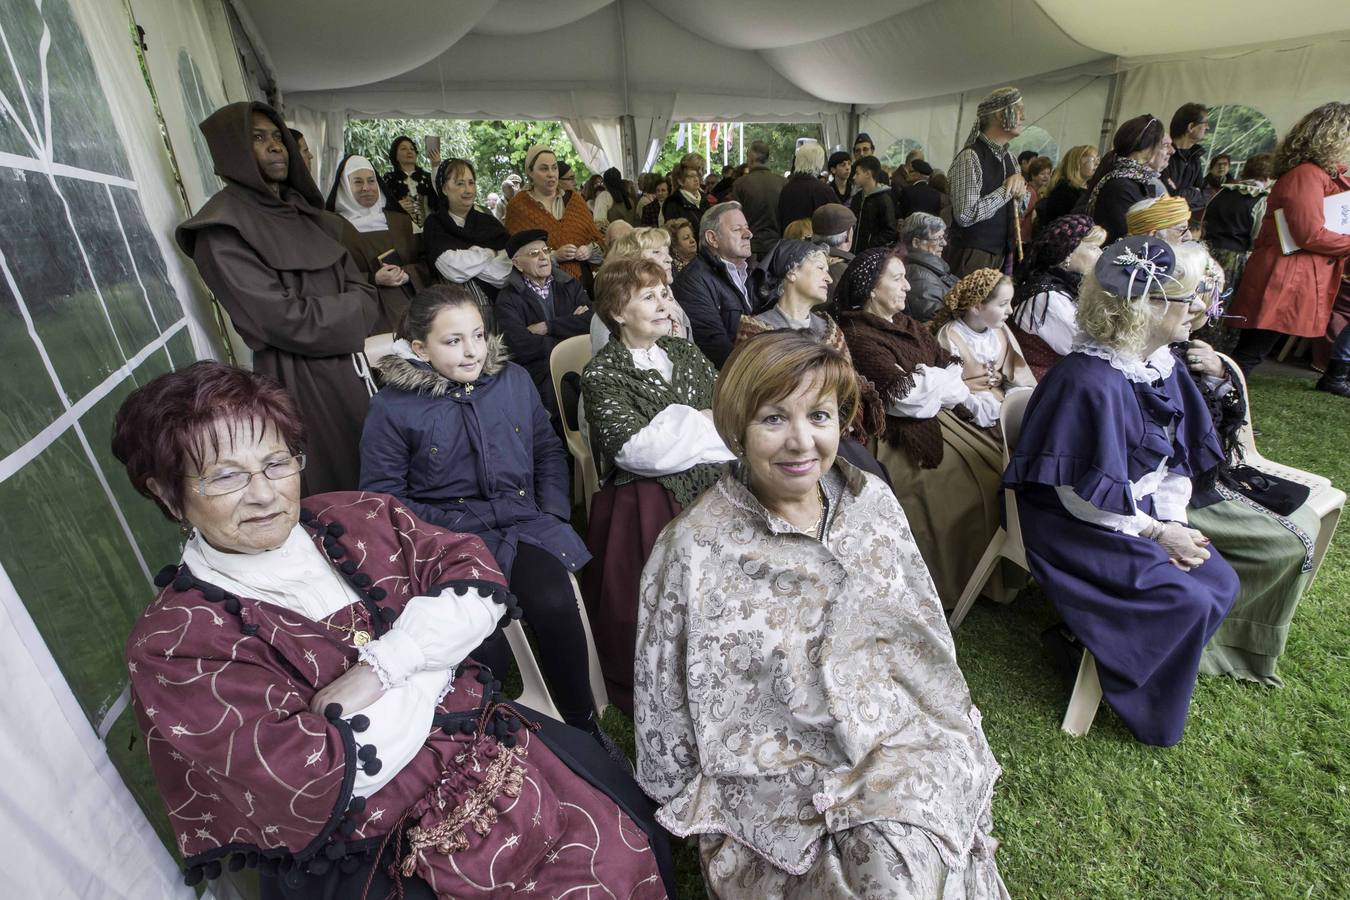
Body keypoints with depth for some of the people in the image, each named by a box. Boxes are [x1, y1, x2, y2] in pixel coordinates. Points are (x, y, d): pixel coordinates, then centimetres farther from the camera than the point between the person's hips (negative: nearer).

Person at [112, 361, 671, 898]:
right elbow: (318, 777, -18)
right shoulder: (172, 645, -11)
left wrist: (380, 668, -19)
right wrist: (438, 651, -11)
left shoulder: (356, 519, 1)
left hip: (486, 743, 4)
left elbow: (477, 580, -6)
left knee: (632, 848, -2)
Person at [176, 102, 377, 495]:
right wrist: (352, 315, -7)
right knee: (338, 487, 8)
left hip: (351, 363, 7)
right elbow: (285, 320, -20)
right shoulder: (223, 231, -13)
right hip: (302, 379, -7)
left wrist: (350, 315, -13)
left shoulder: (301, 210, 11)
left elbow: (360, 288, 6)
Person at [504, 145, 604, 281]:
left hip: (582, 278, 4)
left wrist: (590, 250, -7)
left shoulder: (574, 199, 15)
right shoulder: (518, 206, 4)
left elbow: (596, 238, 15)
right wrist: (554, 256, -13)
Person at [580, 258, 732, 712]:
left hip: (710, 487, 5)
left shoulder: (684, 352, 15)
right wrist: (700, 425, -7)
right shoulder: (602, 373, -2)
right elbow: (633, 448, -14)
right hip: (647, 504, -4)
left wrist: (679, 428, -8)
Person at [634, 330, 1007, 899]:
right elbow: (666, 709, -6)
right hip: (775, 766, -3)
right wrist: (691, 807, 1)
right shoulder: (693, 550, -17)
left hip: (898, 733, 4)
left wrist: (945, 729, 11)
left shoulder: (873, 501, -2)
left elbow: (923, 627, 11)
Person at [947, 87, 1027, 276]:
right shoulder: (970, 157, -13)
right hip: (973, 256, -8)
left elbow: (1018, 208, 22)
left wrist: (1020, 185, 1)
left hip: (1002, 253, 8)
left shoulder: (1008, 158, 13)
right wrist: (1007, 190, -14)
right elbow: (965, 215, -23)